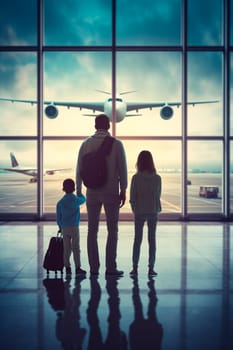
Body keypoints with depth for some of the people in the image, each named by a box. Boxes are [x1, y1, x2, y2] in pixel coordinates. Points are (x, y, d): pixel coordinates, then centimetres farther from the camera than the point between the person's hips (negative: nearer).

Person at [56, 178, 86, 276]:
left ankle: (67, 268, 8)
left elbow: (58, 217, 10)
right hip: (74, 227, -3)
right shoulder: (75, 200, -5)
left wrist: (60, 227, 21)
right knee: (76, 248, 0)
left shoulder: (60, 202, 5)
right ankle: (78, 267, 1)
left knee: (66, 249, 7)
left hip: (64, 228, 3)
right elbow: (83, 199, 17)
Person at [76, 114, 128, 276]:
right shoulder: (116, 144, -5)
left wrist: (78, 190, 11)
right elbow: (122, 169, -5)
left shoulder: (86, 144, 1)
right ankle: (111, 267, 4)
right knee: (112, 230, 6)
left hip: (92, 192, 2)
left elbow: (79, 168, 3)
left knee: (92, 230, 9)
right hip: (111, 192, -2)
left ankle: (94, 267, 10)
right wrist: (123, 191, 3)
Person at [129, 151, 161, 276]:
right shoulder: (157, 178, -5)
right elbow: (158, 195, 4)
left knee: (137, 239, 8)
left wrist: (134, 210, 10)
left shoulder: (136, 178, -10)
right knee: (152, 240, 7)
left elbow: (132, 197, -6)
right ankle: (151, 268, 7)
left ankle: (135, 267, 9)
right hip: (153, 212, 1)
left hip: (139, 213, -1)